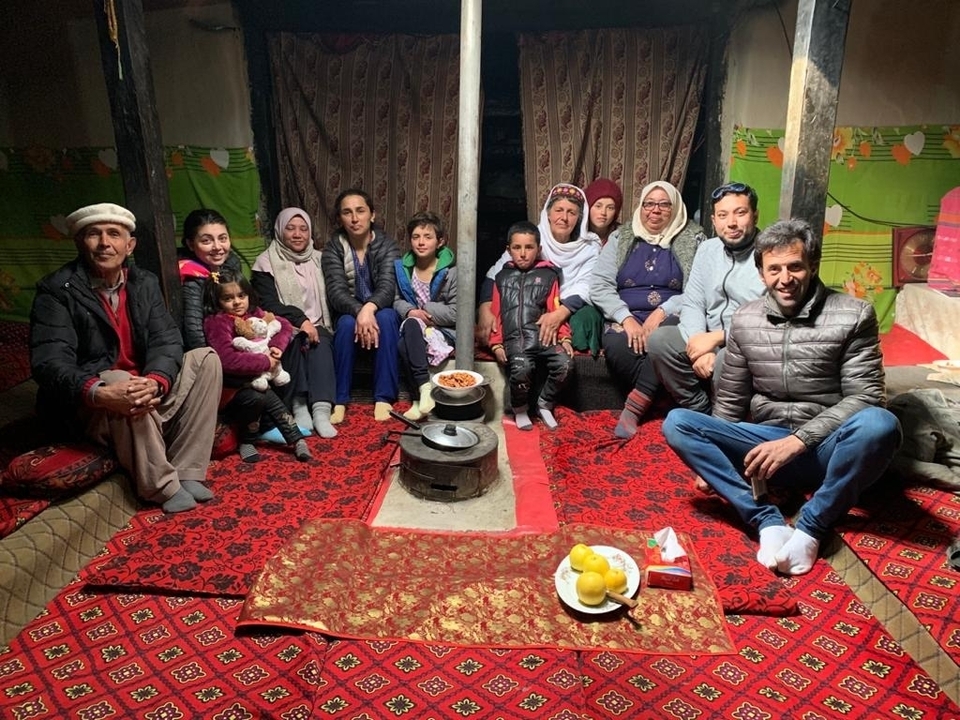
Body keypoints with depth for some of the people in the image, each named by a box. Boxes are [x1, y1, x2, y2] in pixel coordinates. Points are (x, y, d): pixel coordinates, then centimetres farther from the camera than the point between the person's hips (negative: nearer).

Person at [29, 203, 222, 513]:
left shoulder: (144, 283, 3)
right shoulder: (56, 290, -11)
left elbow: (167, 340, -7)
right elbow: (49, 363, -20)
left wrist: (155, 382, -30)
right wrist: (100, 394, -40)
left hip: (145, 391, 5)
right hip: (88, 407, -5)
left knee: (206, 358, -12)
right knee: (118, 379, -35)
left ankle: (185, 472, -15)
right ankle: (161, 485, -20)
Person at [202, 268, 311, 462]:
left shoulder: (253, 313, 3)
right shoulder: (217, 322, -18)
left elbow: (284, 325, 13)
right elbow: (227, 360, -32)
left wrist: (277, 346, -7)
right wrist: (264, 362, -25)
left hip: (257, 378, 6)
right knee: (256, 397, -29)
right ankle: (246, 442, -6)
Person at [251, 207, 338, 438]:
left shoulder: (319, 259, 14)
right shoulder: (266, 262, 2)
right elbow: (268, 304, -10)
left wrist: (315, 326, -9)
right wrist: (299, 320, -24)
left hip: (317, 327, 2)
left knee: (320, 343, -31)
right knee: (295, 339, -35)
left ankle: (322, 410, -42)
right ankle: (299, 405, -31)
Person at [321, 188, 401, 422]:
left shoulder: (388, 245, -6)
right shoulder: (333, 249, -5)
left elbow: (387, 287, -20)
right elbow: (336, 292, -18)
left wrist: (370, 308, -42)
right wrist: (359, 312, -39)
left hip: (380, 313, 0)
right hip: (349, 314, 0)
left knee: (387, 317, -34)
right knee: (346, 323, -34)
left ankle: (384, 397, -30)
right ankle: (340, 399, -26)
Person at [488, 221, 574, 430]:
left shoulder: (548, 276, 16)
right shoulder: (502, 277, 20)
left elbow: (555, 311, 11)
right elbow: (495, 313, 16)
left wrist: (564, 337, -2)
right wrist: (496, 344, 5)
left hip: (543, 336, 1)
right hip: (514, 339, -1)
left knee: (565, 362, -26)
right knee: (522, 367, -31)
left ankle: (544, 404, 1)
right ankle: (520, 408, 1)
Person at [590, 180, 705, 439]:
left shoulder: (692, 238, 8)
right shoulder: (620, 238, 12)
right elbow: (599, 286, 2)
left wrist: (662, 312, -18)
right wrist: (627, 319, -13)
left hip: (668, 319, -1)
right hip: (626, 319, 1)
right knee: (616, 346, -33)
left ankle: (635, 405, -23)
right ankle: (652, 398, -10)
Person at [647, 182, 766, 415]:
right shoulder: (707, 250, 9)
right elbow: (691, 304, 4)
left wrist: (716, 338, -21)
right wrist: (701, 343, -14)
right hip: (710, 340, 6)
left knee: (725, 359, -35)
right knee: (658, 340, -15)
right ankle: (701, 411, -3)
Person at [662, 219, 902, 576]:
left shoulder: (853, 315, -5)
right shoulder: (744, 319, 4)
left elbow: (864, 397, -10)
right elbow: (729, 401, 10)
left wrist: (798, 441, -21)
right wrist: (712, 457, 0)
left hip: (825, 449, -2)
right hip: (765, 444, 3)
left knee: (879, 424, -35)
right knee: (676, 423, -19)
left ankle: (811, 525, -17)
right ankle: (768, 521, -25)